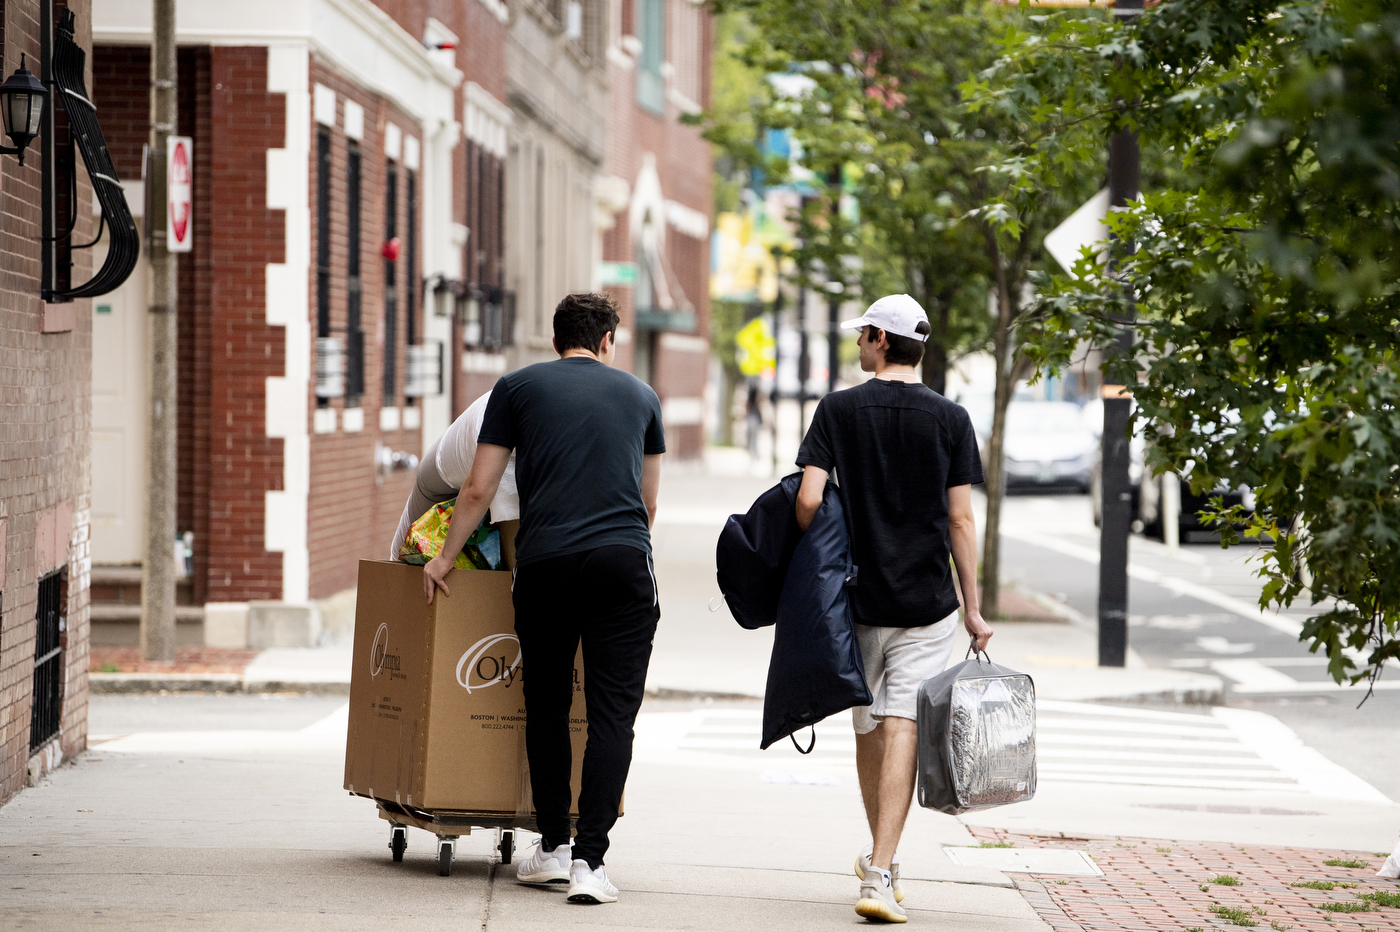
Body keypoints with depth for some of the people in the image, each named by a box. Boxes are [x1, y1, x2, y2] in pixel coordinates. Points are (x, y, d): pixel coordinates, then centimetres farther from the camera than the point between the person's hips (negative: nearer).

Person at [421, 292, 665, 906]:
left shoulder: (518, 387, 14)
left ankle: (552, 849, 19)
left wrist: (445, 558, 24)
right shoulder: (639, 394, 19)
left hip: (544, 563, 0)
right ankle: (589, 861, -10)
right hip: (623, 560, 0)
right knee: (611, 714, -2)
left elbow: (478, 491, 12)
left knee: (547, 705, 14)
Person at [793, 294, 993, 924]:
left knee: (869, 728, 16)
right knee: (902, 728, -5)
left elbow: (808, 499, -10)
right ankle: (880, 875, -15)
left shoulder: (838, 410, -2)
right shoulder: (950, 418, -1)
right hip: (926, 602, -1)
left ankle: (881, 857, 30)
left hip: (856, 600, 1)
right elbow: (960, 522, -2)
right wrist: (973, 611, 3)